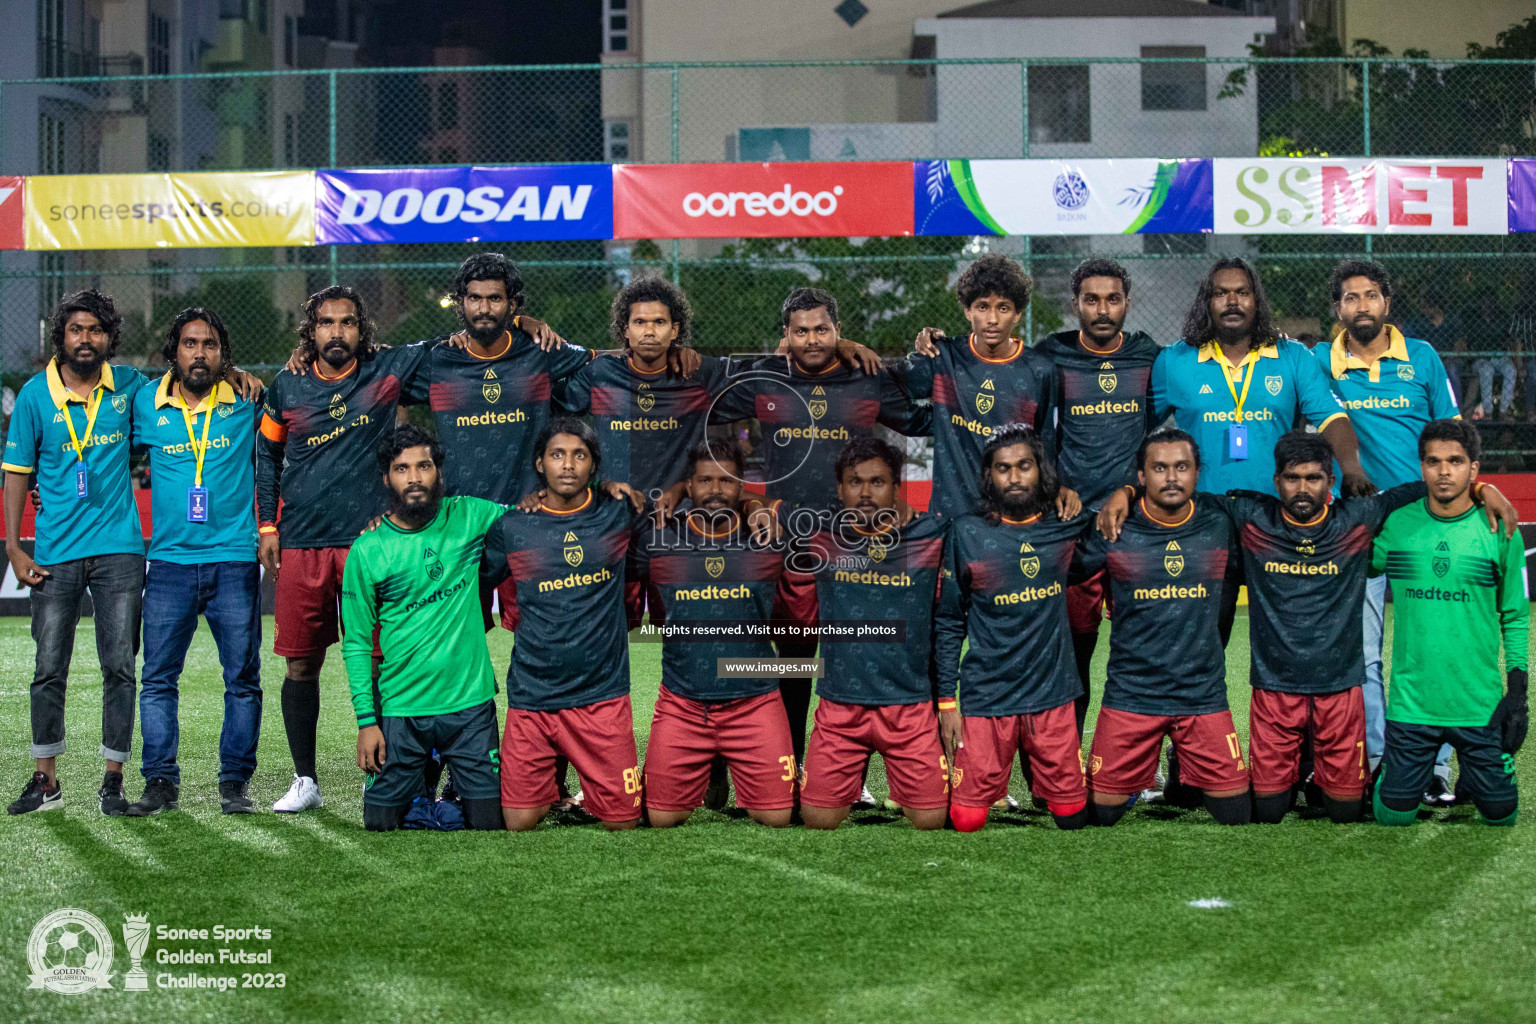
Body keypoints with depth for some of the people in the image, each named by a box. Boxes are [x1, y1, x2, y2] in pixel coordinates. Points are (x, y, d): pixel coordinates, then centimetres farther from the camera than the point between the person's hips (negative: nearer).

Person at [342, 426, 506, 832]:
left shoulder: (469, 517, 1)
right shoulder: (366, 551, -2)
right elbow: (357, 643, 1)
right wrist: (366, 719, -5)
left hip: (471, 703, 1)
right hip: (400, 711, -1)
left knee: (491, 822, -1)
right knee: (381, 825, 1)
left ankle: (449, 795, 27)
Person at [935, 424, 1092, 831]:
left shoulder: (1067, 525, 2)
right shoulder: (967, 533, -2)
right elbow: (949, 624, 2)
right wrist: (946, 702, -1)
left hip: (1053, 694, 2)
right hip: (987, 698, -2)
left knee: (1072, 817, 3)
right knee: (967, 821, -5)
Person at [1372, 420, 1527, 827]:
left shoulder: (1500, 533, -1)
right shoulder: (1395, 527, -1)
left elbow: (1516, 617, 4)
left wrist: (1518, 691, -2)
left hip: (1480, 706, 0)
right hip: (1410, 703, 0)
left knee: (1500, 814, 5)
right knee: (1394, 815, 3)